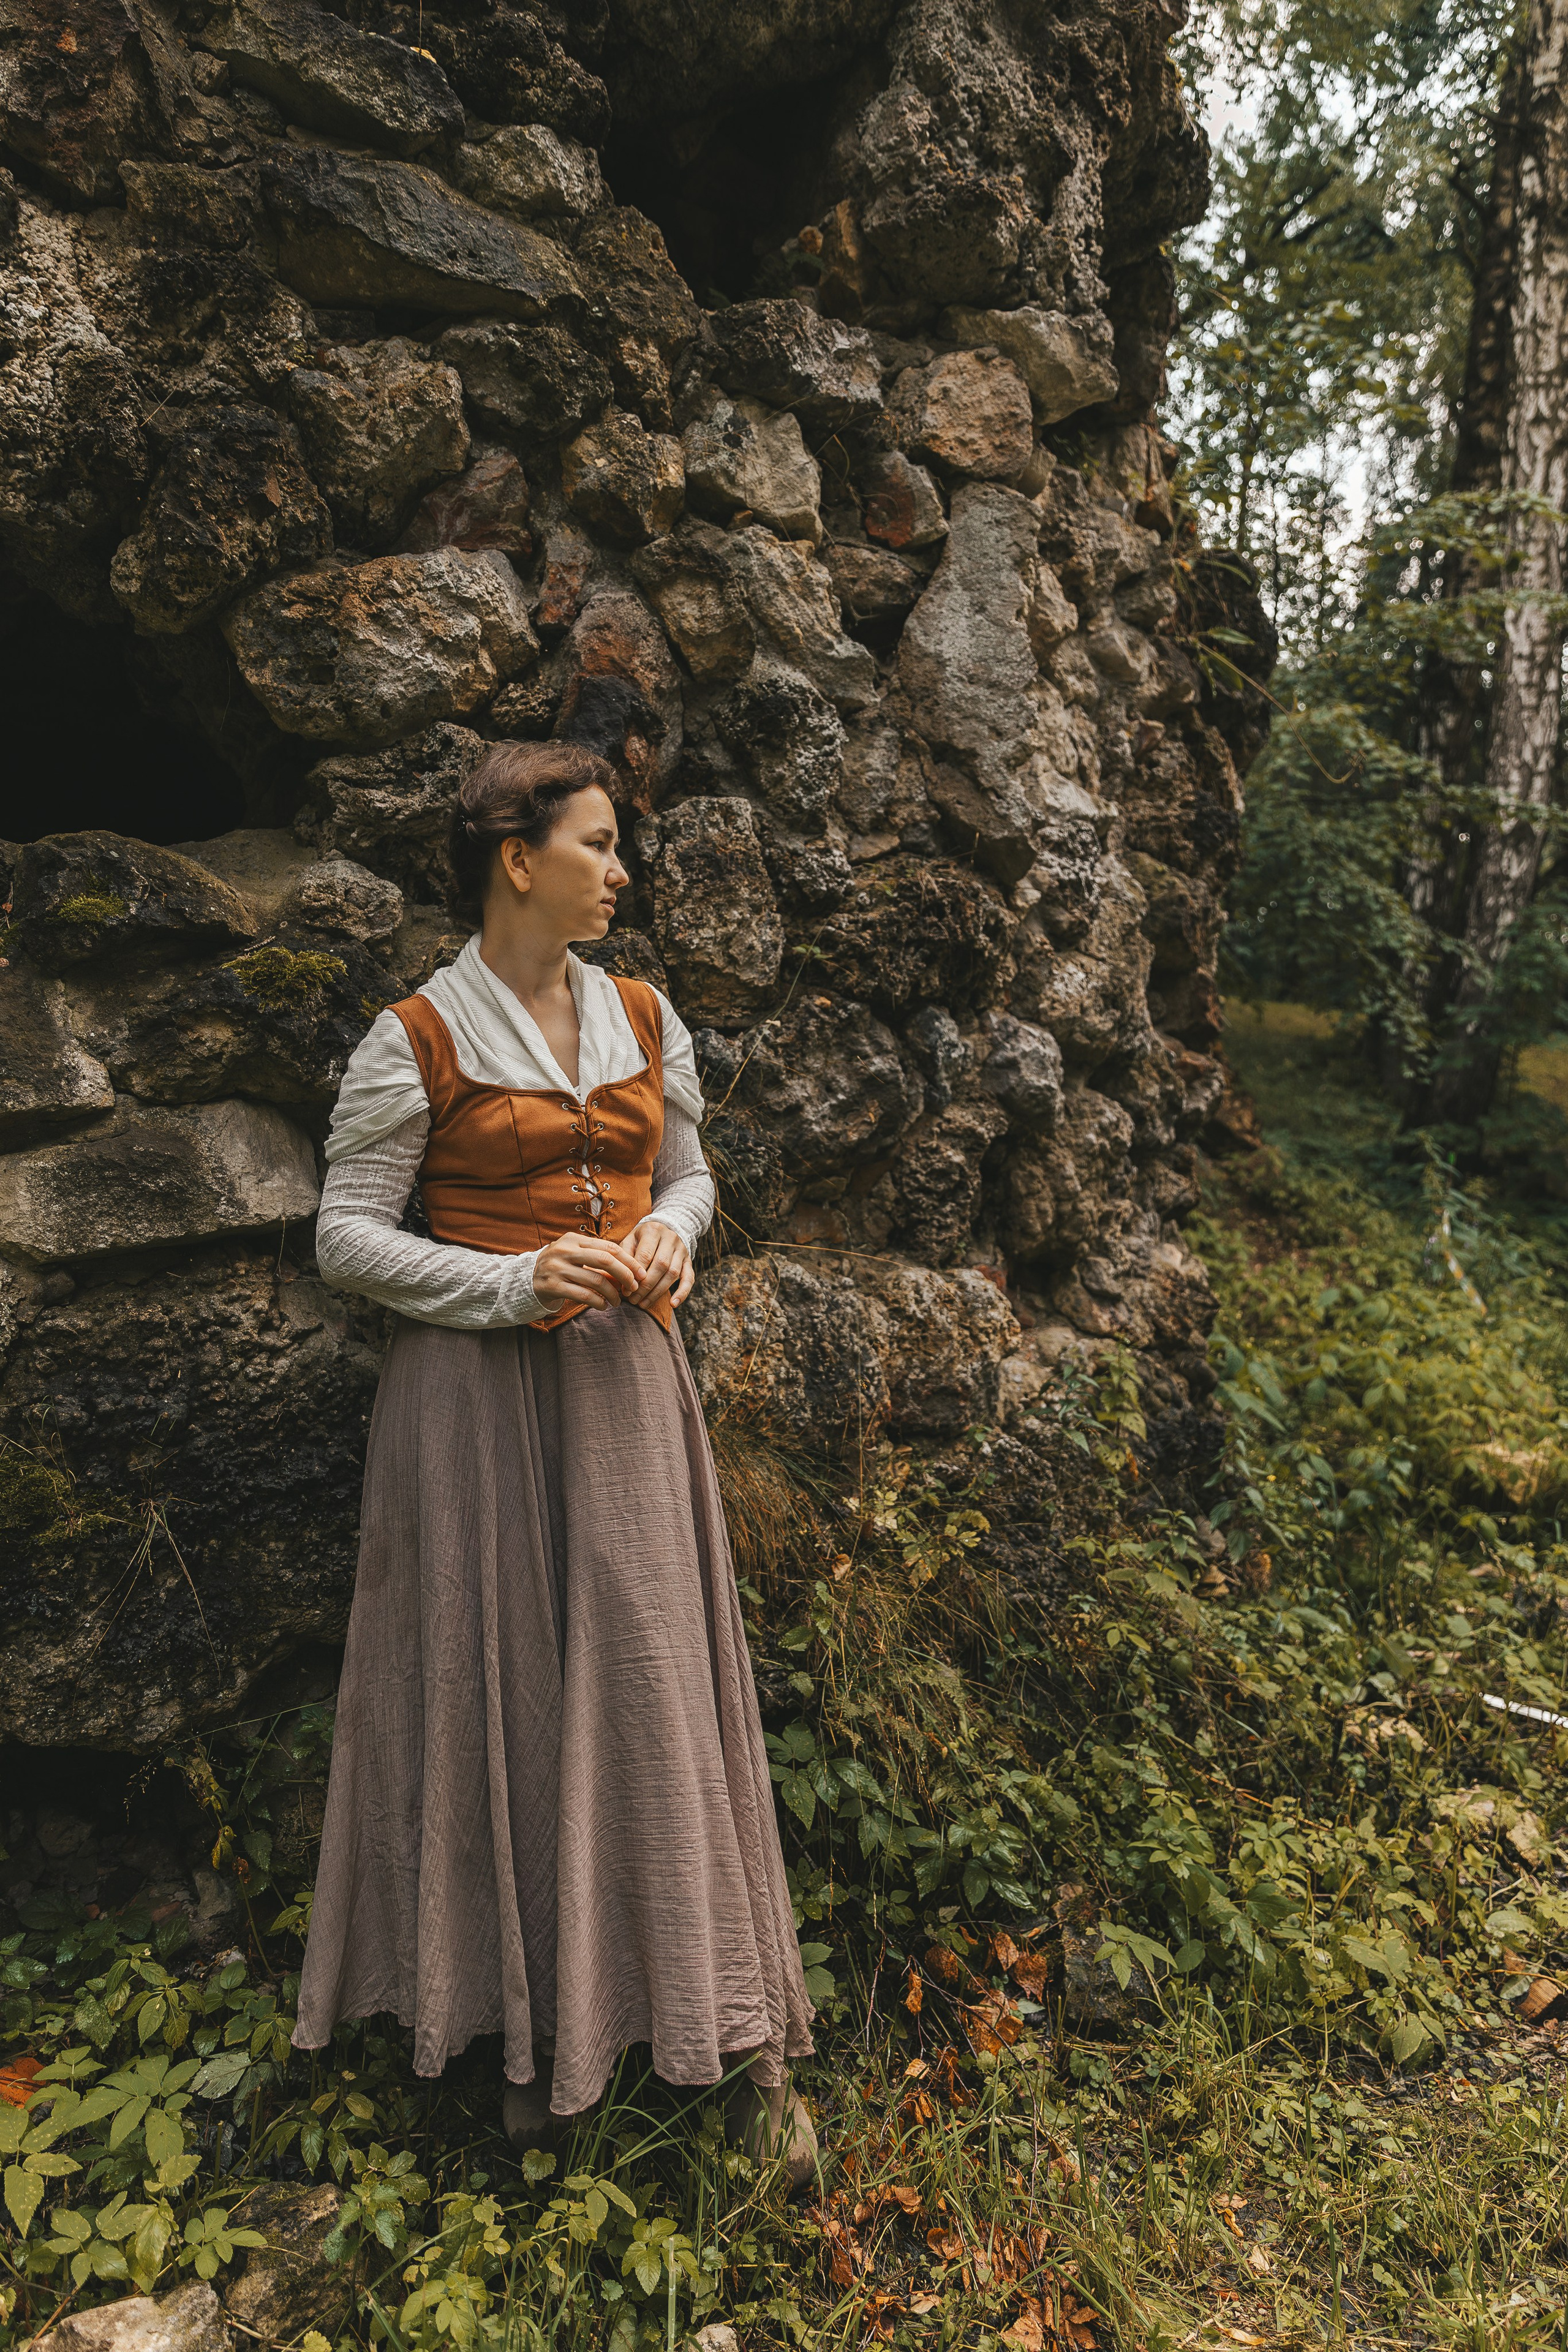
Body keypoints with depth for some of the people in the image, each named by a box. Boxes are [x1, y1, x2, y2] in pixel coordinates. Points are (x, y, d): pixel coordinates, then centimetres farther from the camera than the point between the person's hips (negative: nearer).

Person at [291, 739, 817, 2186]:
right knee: (503, 1692, 5)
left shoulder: (643, 1018, 9)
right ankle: (537, 2021, 25)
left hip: (622, 1382, 3)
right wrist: (516, 1281, -16)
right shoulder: (415, 1040, -5)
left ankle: (743, 2040, 15)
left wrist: (668, 1237, -4)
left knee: (658, 1683, 5)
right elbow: (348, 1234, -4)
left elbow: (689, 1175, 18)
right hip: (478, 1390, -3)